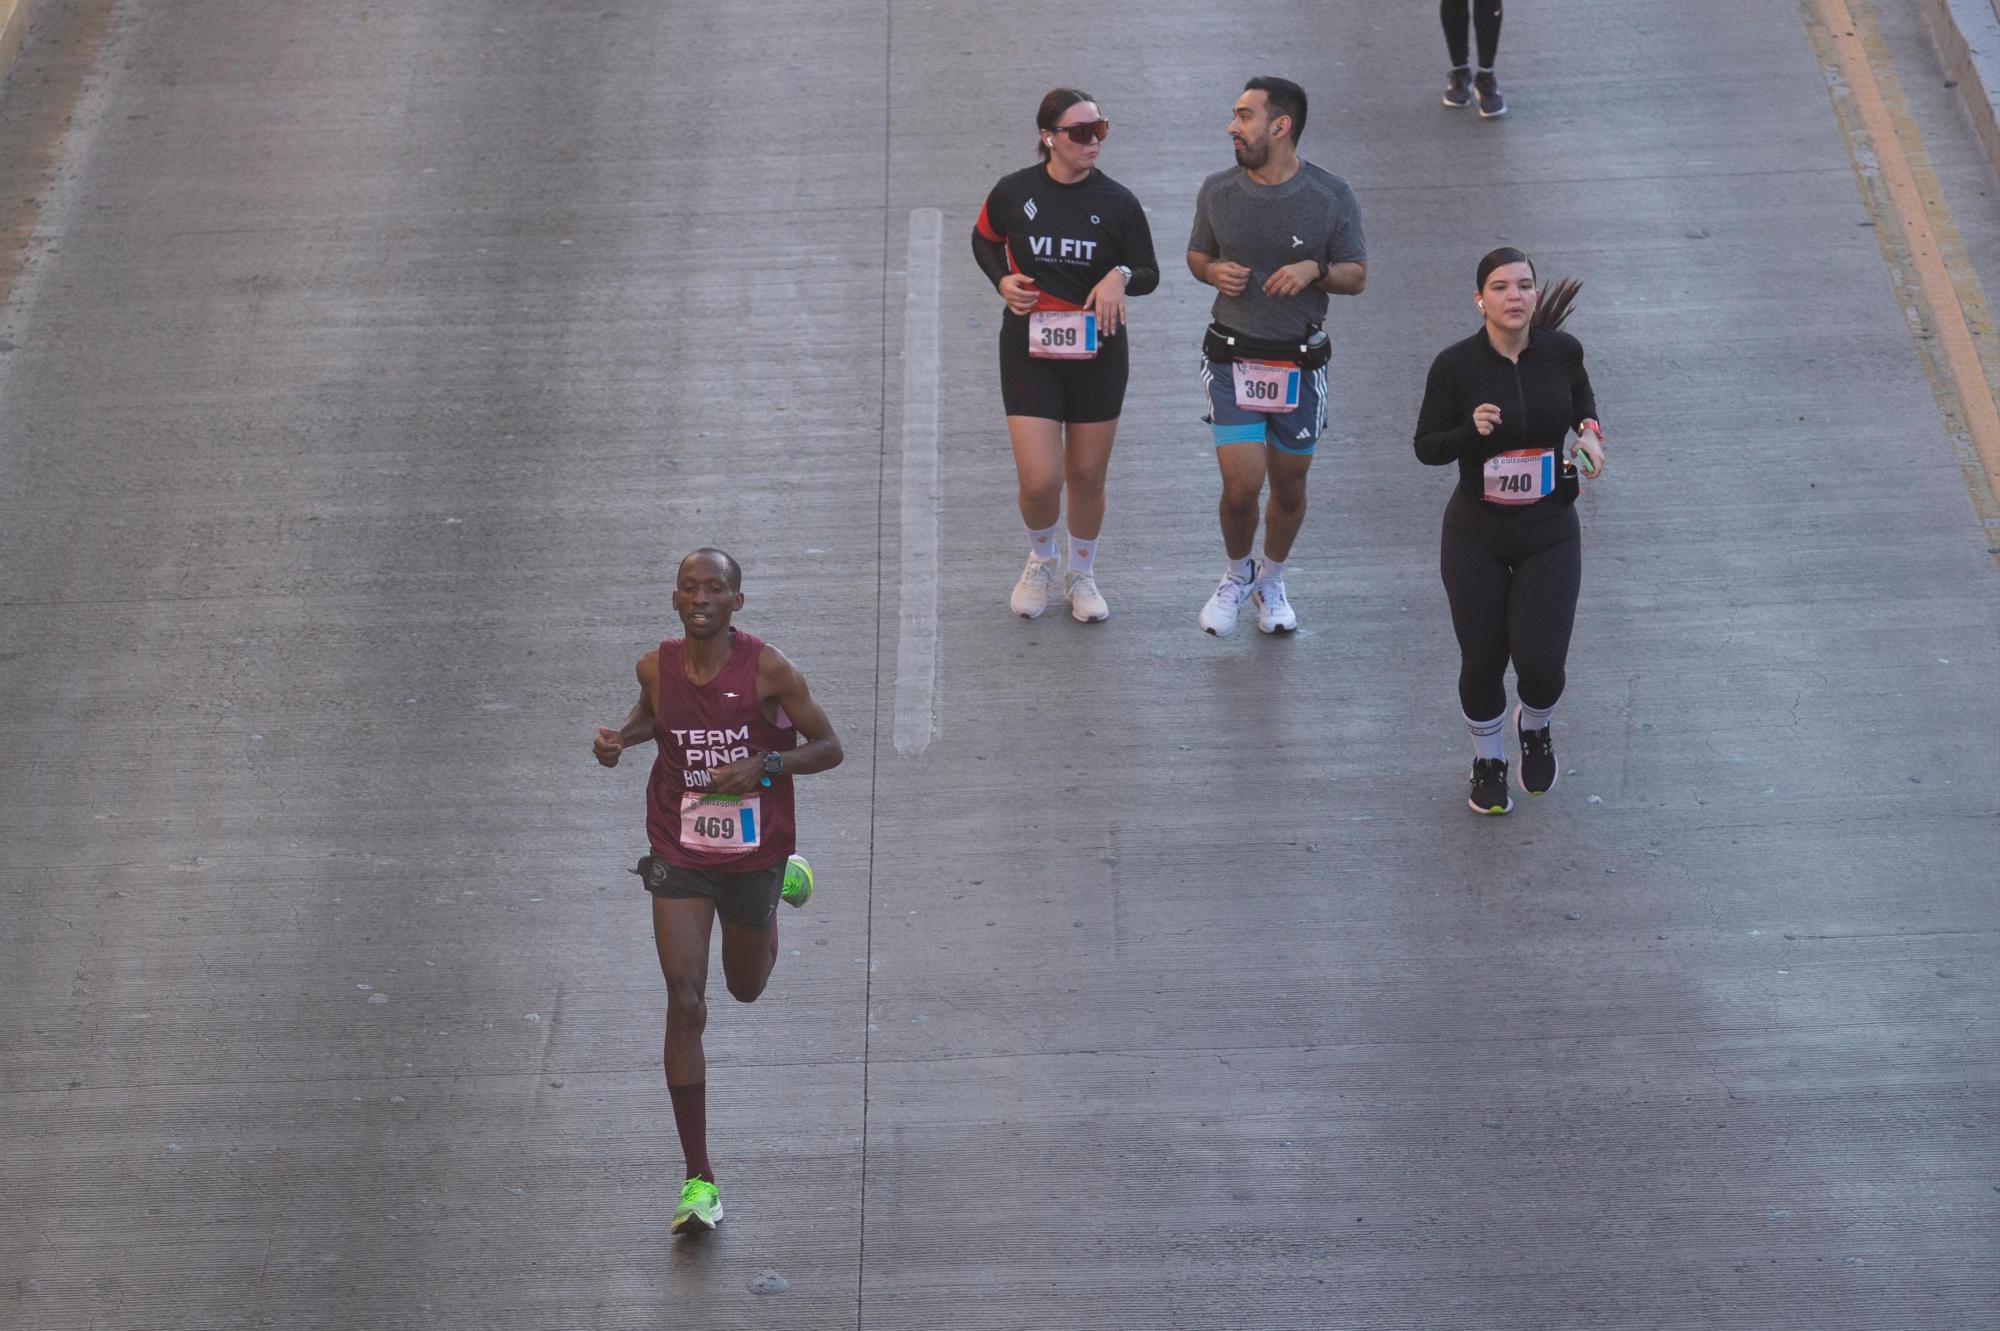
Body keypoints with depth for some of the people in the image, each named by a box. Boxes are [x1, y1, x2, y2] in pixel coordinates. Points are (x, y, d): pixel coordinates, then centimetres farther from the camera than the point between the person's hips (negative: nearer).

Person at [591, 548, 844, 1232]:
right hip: (679, 857, 1)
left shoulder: (768, 669, -15)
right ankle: (699, 1181, -8)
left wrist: (763, 766, -24)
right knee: (685, 1007, -11)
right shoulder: (657, 666, -6)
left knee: (746, 989, 22)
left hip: (754, 852, 0)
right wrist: (621, 738, -4)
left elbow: (829, 748, -8)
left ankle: (775, 900, 60)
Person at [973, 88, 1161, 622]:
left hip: (1097, 353, 1)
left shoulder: (1117, 202, -6)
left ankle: (1081, 574, 35)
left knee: (1087, 477, 10)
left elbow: (1149, 272, 3)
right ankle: (1041, 560, 24)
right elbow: (984, 239, 13)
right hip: (1029, 350, -1)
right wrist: (1003, 280, -6)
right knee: (1039, 480, -8)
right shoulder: (1015, 192, -7)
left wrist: (1121, 276, -19)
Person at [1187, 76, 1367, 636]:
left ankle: (1272, 582, 37)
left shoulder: (1331, 196, -7)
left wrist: (1315, 269, -19)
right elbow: (1196, 254, 13)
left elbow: (1357, 275, 1)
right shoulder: (1218, 191, -2)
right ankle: (1237, 574, 20)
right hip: (1233, 359, 0)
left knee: (1289, 486, 10)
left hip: (1301, 363, 0)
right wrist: (1214, 271, -10)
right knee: (1241, 486, -9)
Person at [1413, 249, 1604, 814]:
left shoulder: (1561, 350, -7)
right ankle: (1487, 761, 35)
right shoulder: (1455, 365, -13)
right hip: (1475, 536, -1)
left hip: (1549, 534, 1)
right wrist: (1471, 431, -24)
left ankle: (1534, 727, 30)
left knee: (1541, 663, -6)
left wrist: (1589, 429, -1)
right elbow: (1426, 446, -5)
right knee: (1483, 661, 6)